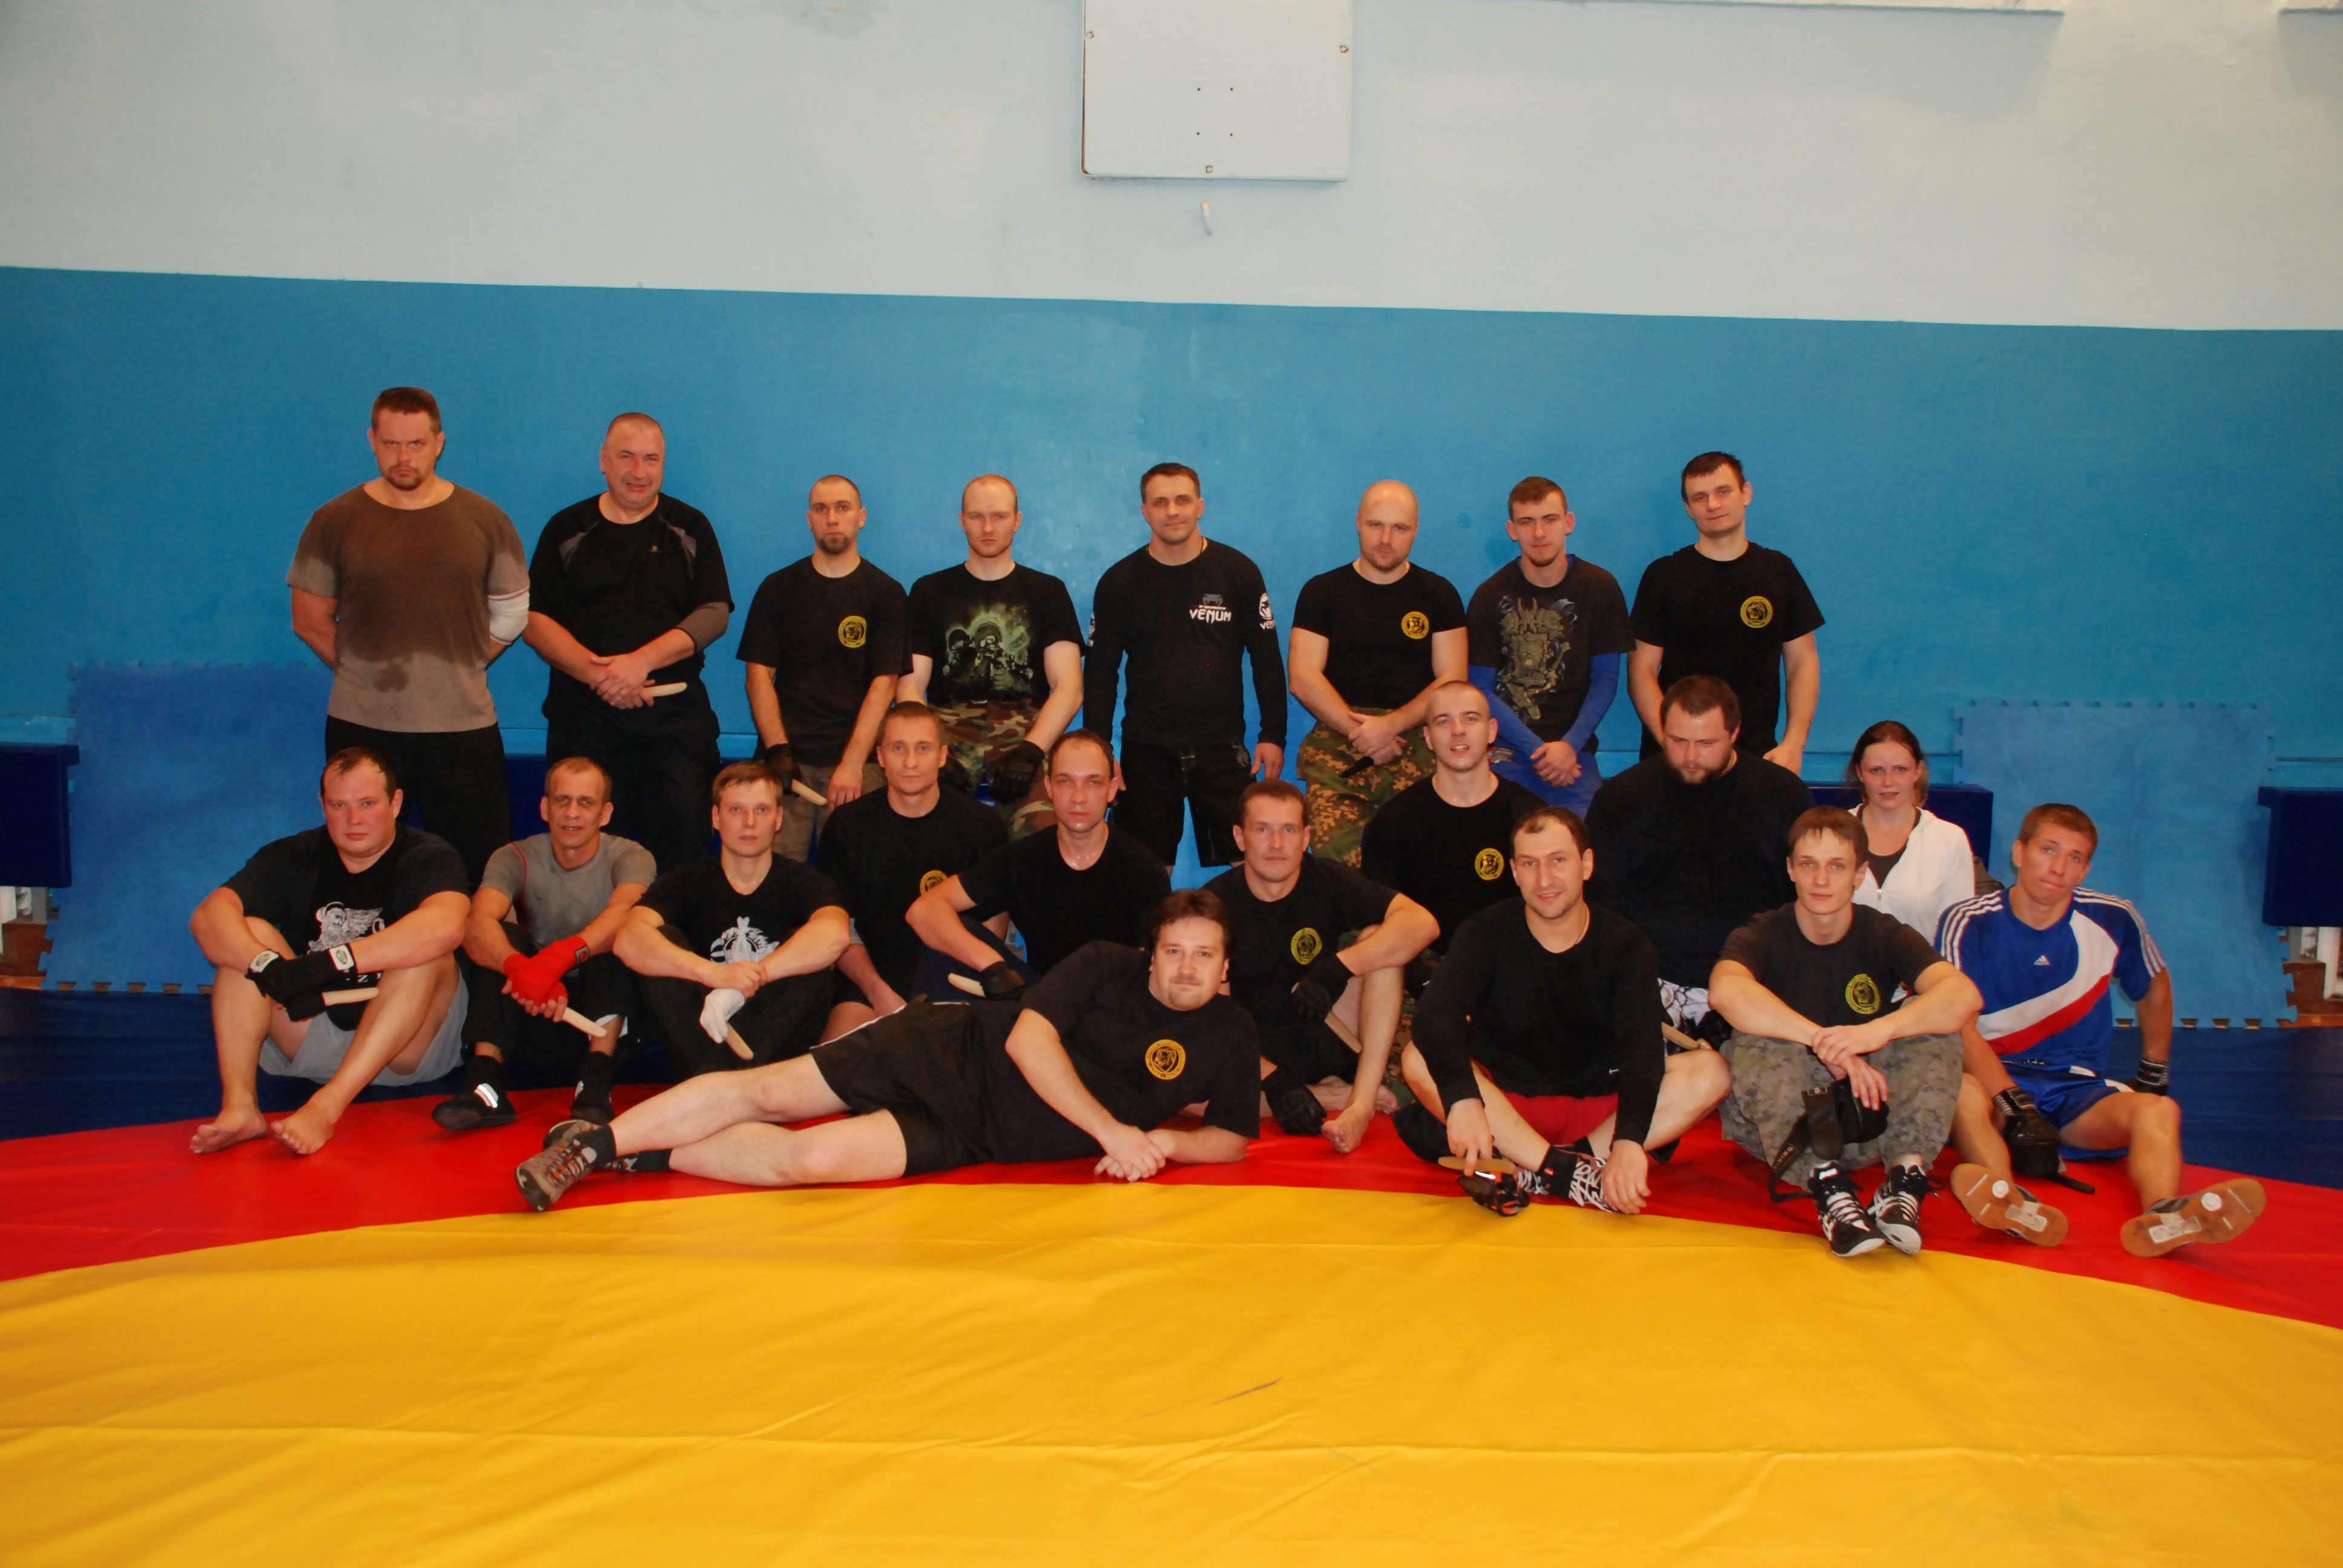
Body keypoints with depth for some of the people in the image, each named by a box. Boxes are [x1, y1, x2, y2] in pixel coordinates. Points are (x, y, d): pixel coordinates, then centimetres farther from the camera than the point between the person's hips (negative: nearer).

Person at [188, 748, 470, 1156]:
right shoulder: (292, 858, 4)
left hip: (407, 1048, -3)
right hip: (310, 1043, 3)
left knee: (425, 952, -29)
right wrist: (271, 969, -33)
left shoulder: (428, 857, -8)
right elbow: (208, 918, -13)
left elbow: (445, 927, -32)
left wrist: (330, 962, -37)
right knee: (249, 934, -13)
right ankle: (239, 1104, -28)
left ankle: (326, 1108, -37)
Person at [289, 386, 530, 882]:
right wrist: (366, 673, 2)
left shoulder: (484, 520, 6)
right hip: (362, 727, 0)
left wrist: (457, 670, 6)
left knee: (481, 870, 0)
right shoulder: (336, 521, 4)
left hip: (463, 727, 0)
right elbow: (309, 620, 8)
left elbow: (511, 615, 12)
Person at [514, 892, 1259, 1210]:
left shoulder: (1230, 1040, 1)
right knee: (766, 1091, -12)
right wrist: (1111, 1129, -23)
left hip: (969, 1137, 0)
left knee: (816, 1157, -22)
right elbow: (1028, 1038, -16)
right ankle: (598, 1141, 4)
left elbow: (1233, 1139, 6)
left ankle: (643, 1157, -4)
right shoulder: (1106, 967, -6)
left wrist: (1165, 1143, -15)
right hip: (948, 1053, 0)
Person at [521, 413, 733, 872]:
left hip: (676, 714, 0)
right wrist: (597, 673, -12)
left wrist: (643, 661, -15)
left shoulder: (690, 529, 9)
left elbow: (715, 614, -1)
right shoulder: (567, 529, 10)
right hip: (584, 713, 1)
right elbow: (535, 620, 4)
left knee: (683, 829, -6)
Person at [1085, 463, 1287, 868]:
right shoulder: (1119, 582, 4)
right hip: (1146, 750, 1)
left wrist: (1273, 735, 0)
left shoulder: (1239, 573, 3)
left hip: (1222, 747, 0)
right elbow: (1101, 674, 6)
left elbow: (1267, 661, 6)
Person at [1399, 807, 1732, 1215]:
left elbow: (1642, 1048, -20)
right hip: (1502, 1101, -1)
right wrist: (1462, 1098, -45)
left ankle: (1541, 1175, -31)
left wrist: (1628, 1141, -40)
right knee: (1419, 1059, -28)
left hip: (1596, 1107, 1)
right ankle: (1571, 1172, -35)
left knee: (1712, 1072, -21)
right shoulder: (1487, 933, -6)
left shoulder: (1627, 947, -4)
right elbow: (1435, 1013, -25)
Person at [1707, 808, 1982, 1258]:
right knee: (1758, 1043, -29)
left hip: (1871, 1121, 2)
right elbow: (1725, 991, -32)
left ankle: (1907, 1177, -31)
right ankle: (1827, 1186, -39)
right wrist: (1827, 1043, -40)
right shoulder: (1764, 936, -6)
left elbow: (1965, 995, -21)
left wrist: (1880, 1030, -39)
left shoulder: (1884, 935, 0)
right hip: (1781, 1124, -2)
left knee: (1937, 1030, -18)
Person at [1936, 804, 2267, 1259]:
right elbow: (1959, 1026, -14)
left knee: (2159, 1110, -27)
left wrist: (2154, 1073, 21)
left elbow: (2155, 989, 23)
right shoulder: (1968, 924, -7)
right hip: (1995, 1080, -3)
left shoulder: (2113, 921, 3)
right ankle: (2013, 1205, -60)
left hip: (2078, 1089, 3)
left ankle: (2162, 1216, -54)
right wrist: (2014, 1106, -25)